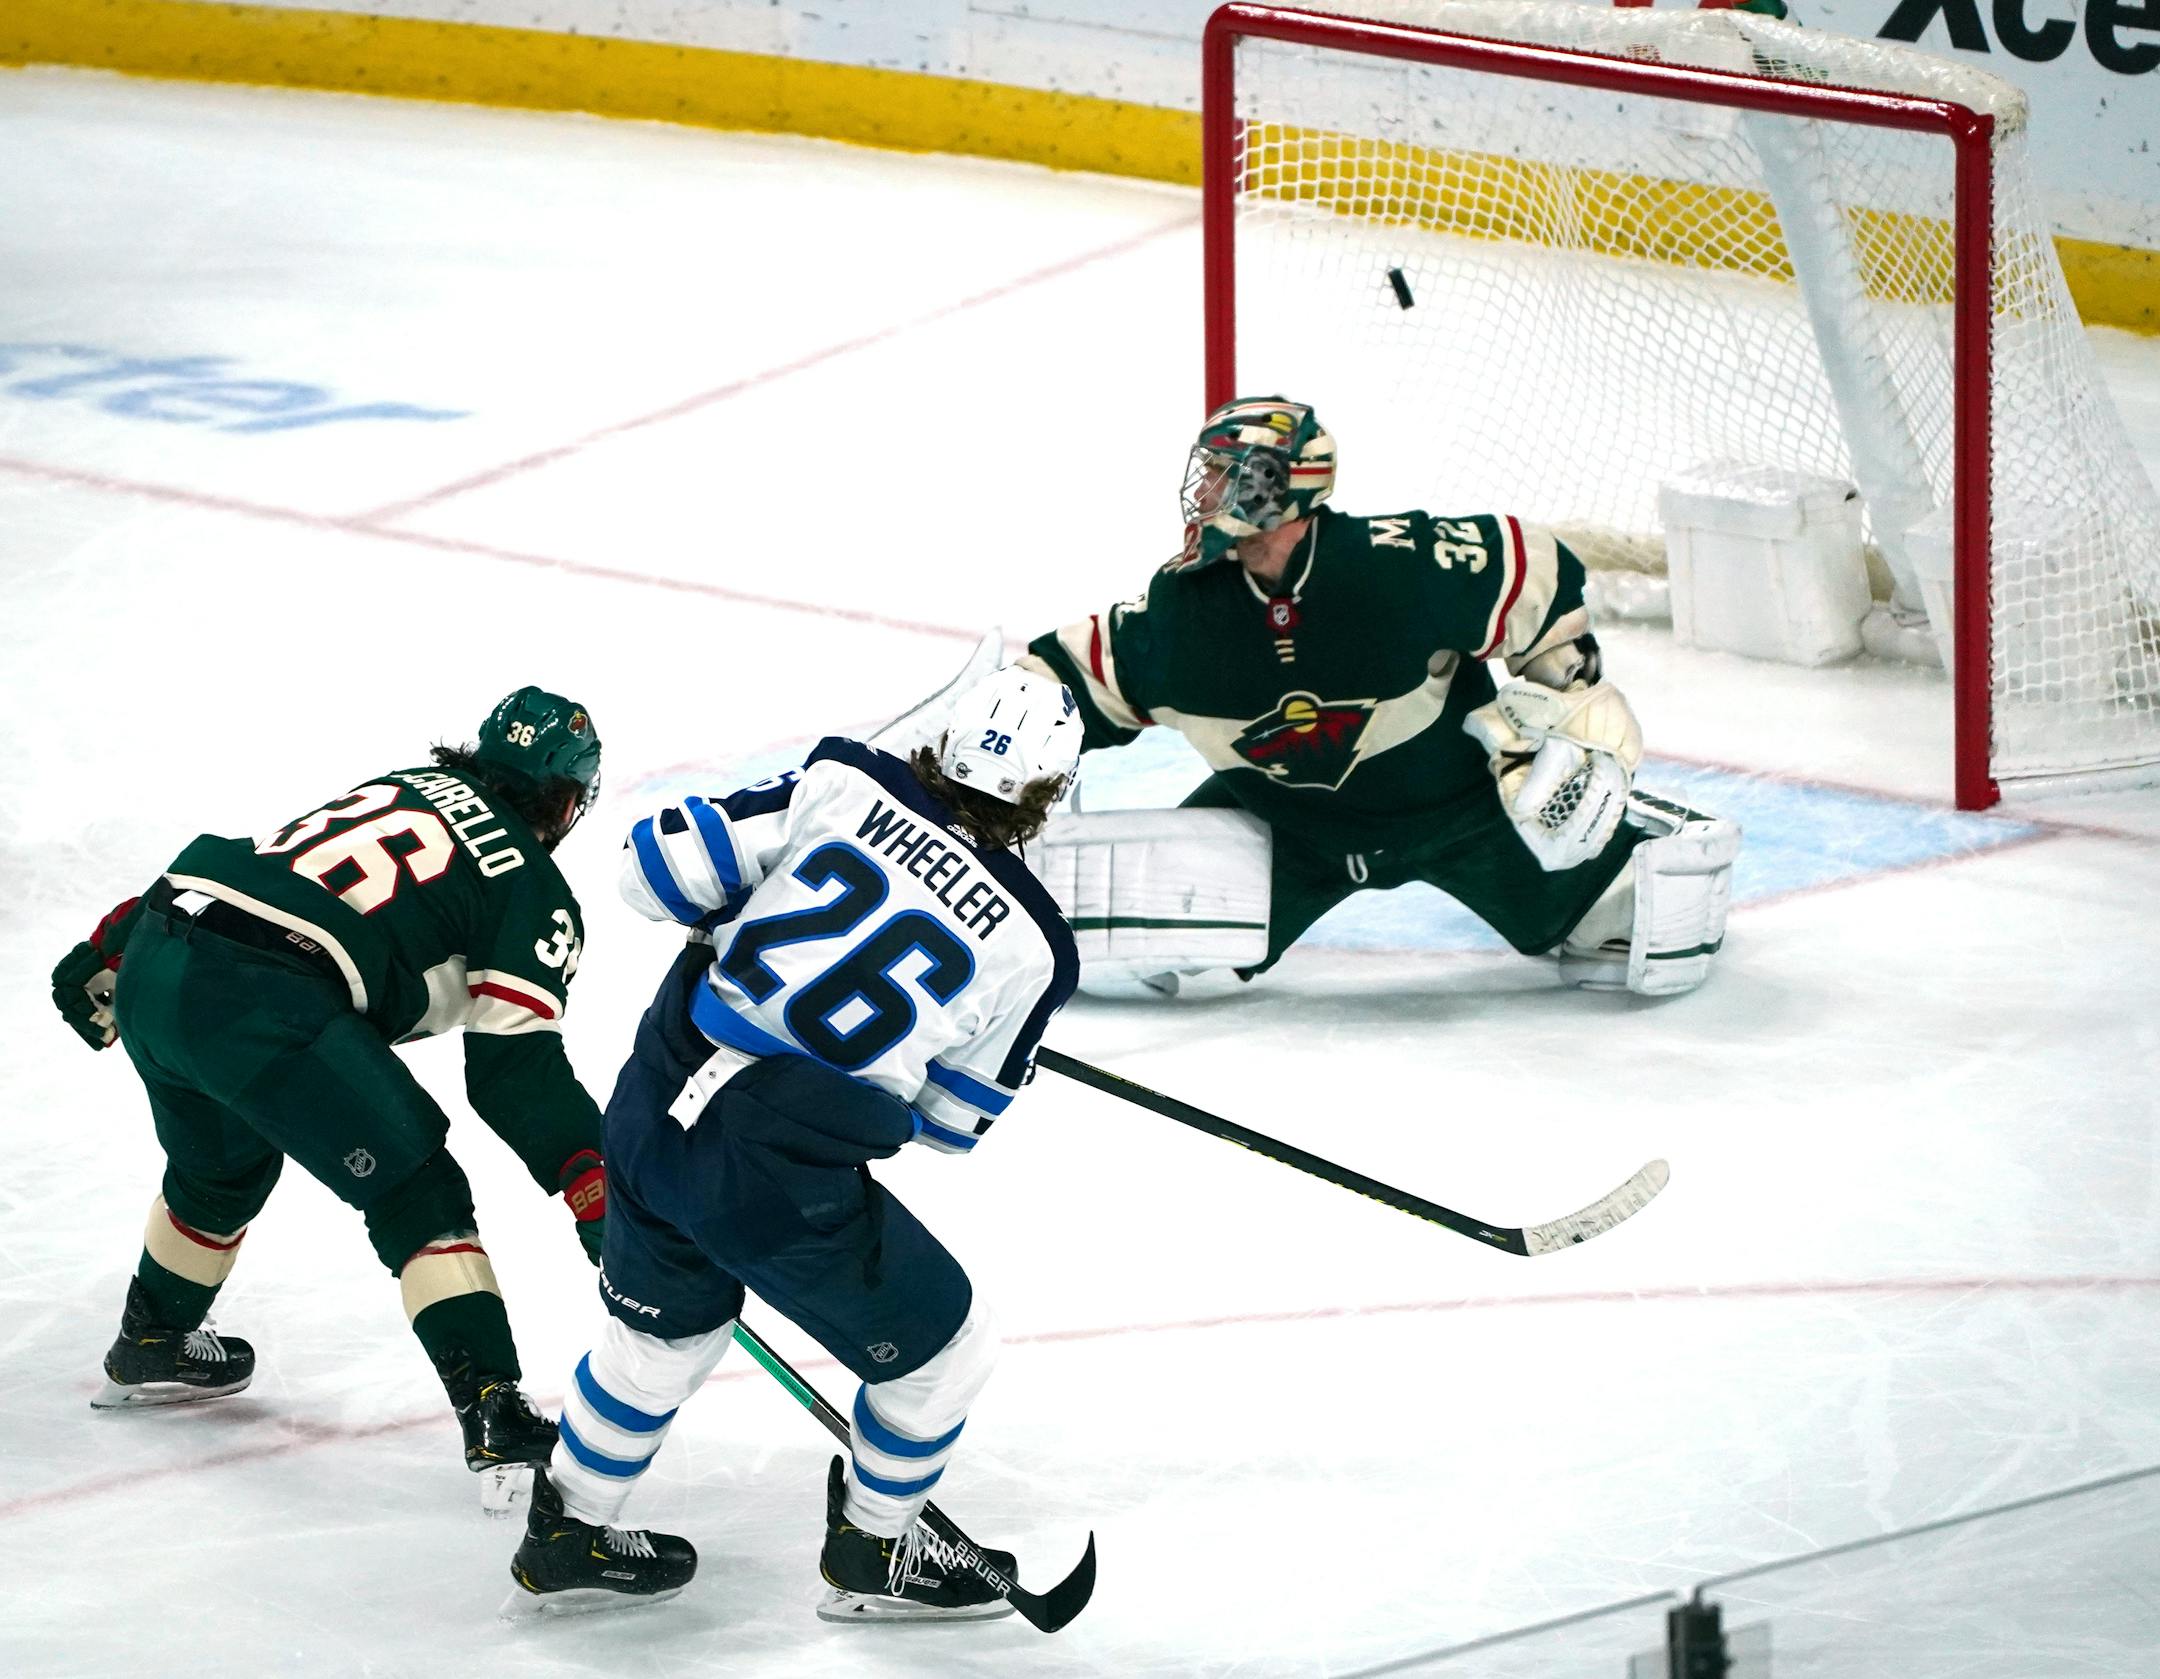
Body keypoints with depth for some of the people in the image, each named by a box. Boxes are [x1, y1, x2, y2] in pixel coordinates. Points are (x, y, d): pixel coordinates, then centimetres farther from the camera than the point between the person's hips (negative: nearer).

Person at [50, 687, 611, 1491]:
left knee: (223, 1163, 33)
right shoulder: (536, 892, 9)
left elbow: (212, 877, 27)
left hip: (150, 963, 7)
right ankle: (494, 1413, -7)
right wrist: (596, 1192, 2)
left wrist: (107, 956, 31)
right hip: (263, 1004, -7)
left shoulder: (399, 788, 28)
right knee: (414, 1192, 3)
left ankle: (149, 1345, 52)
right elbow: (515, 1067, 1)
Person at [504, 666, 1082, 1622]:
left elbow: (661, 870, 2)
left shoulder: (843, 783, 2)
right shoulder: (1030, 944, 0)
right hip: (785, 1176, -5)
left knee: (667, 1326, 32)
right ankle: (873, 1555, 38)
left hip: (651, 1107, 5)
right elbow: (949, 1120, 11)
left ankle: (568, 1540, 45)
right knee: (941, 1351, 20)